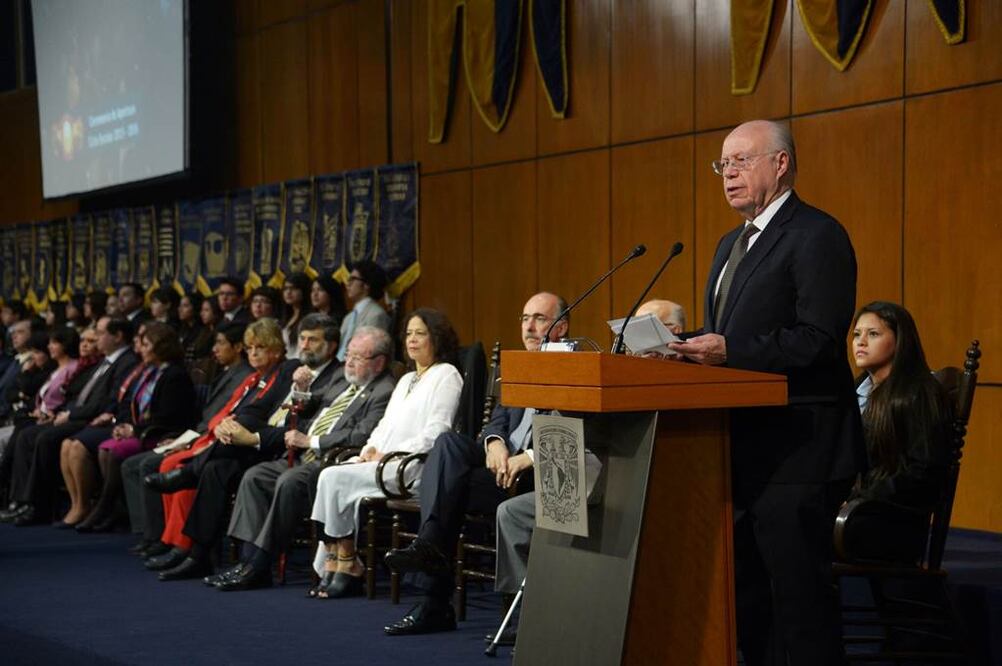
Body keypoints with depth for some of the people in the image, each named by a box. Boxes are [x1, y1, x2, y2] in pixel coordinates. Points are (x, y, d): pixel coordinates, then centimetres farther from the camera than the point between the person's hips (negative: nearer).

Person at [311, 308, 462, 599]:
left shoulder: (447, 375, 0)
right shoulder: (406, 380, 29)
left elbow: (436, 432, -11)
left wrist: (387, 455, -15)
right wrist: (371, 447, 2)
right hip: (382, 461, 8)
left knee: (335, 478, -22)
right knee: (330, 474, -19)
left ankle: (345, 561, -12)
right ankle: (335, 564, -21)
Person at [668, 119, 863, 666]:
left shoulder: (817, 236, -11)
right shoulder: (732, 243, 19)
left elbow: (819, 340, -20)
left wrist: (729, 351, -24)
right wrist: (690, 344, 2)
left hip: (794, 451, -10)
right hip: (743, 447, 10)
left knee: (798, 593, -6)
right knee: (748, 594, 15)